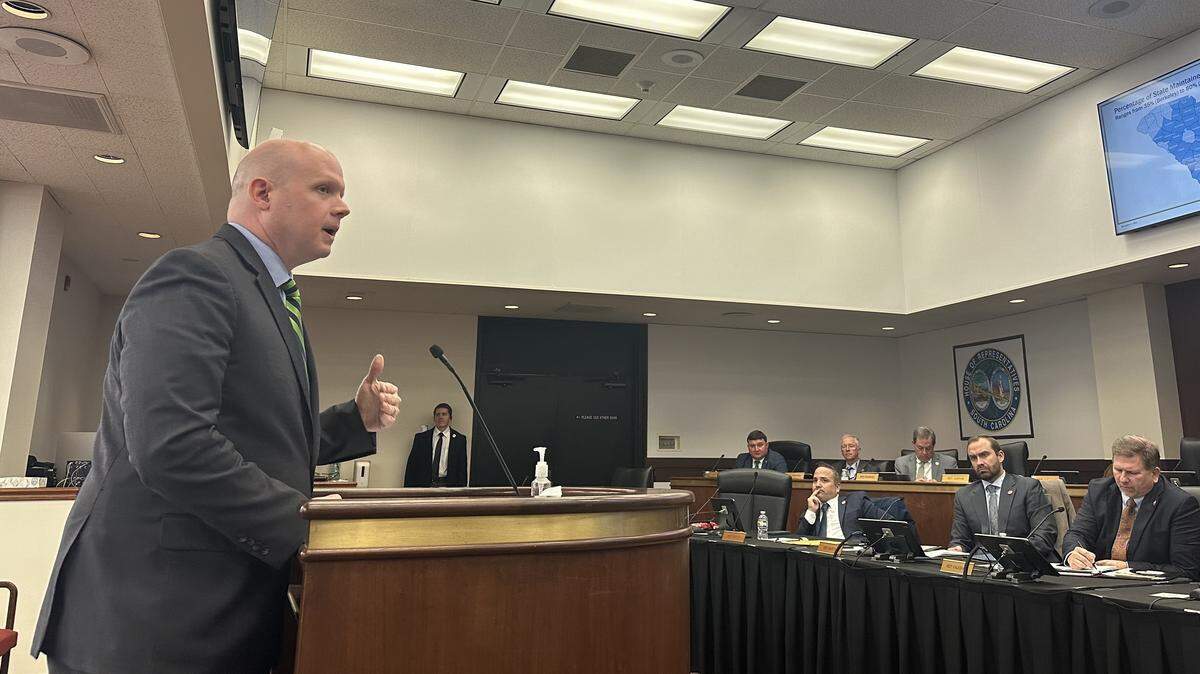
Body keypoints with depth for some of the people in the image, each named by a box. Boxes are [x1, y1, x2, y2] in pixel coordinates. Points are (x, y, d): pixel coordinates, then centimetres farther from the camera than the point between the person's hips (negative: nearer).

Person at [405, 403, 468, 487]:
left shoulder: (460, 439, 8)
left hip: (448, 485, -1)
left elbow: (462, 469, 8)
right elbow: (411, 467, 10)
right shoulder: (420, 437, 11)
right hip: (424, 484, 1)